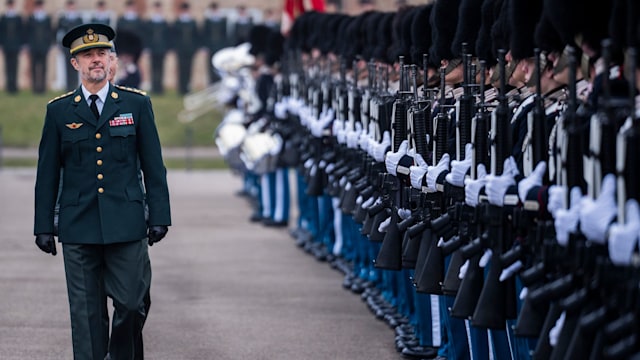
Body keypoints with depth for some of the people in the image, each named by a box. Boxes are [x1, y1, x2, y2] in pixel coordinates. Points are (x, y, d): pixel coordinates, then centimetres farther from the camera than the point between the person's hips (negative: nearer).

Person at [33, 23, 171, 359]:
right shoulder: (59, 110, 7)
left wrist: (159, 216, 1)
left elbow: (153, 165, 6)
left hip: (127, 227, 0)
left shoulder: (137, 104, 6)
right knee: (86, 313, 1)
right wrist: (44, 226, 4)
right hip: (78, 227, 0)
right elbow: (47, 173, 8)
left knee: (131, 305, -1)